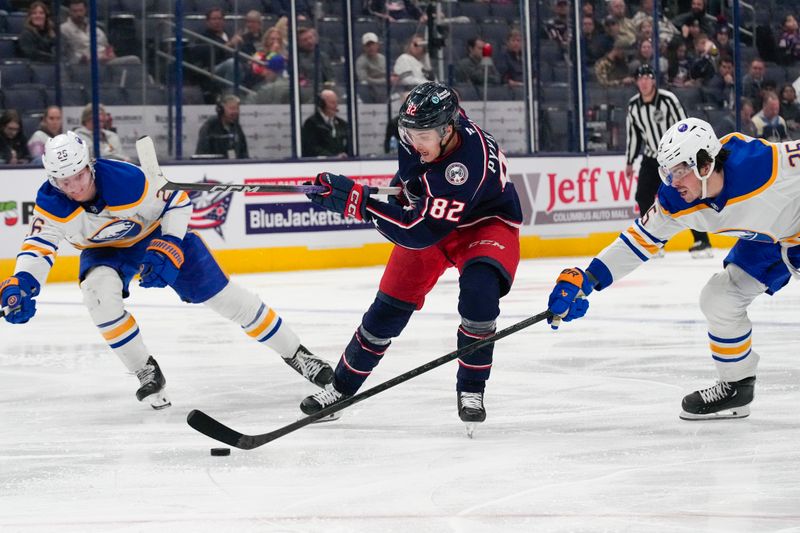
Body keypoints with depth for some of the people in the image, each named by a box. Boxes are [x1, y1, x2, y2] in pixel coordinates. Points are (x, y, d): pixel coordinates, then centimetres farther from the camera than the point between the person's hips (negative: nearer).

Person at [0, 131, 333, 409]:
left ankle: (295, 354, 12)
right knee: (99, 291, -31)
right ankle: (147, 373, -14)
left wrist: (166, 251, -29)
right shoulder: (50, 204, -27)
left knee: (221, 294, -4)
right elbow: (39, 245, -22)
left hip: (159, 233, -2)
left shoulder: (126, 179, -35)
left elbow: (178, 202, -22)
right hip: (106, 249, 2)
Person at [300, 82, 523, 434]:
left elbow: (421, 232, -41)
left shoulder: (470, 164, -41)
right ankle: (342, 386, 17)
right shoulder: (420, 126, -21)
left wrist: (357, 201, -43)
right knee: (392, 302, 1)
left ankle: (471, 390, -13)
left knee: (479, 288, -31)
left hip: (485, 223, -6)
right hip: (427, 214, 6)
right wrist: (403, 188, 9)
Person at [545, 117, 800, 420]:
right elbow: (641, 237, -7)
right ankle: (736, 385, 21)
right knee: (719, 299, 5)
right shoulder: (677, 202, -15)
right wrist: (585, 281, -12)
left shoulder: (759, 162, -36)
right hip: (767, 241, 7)